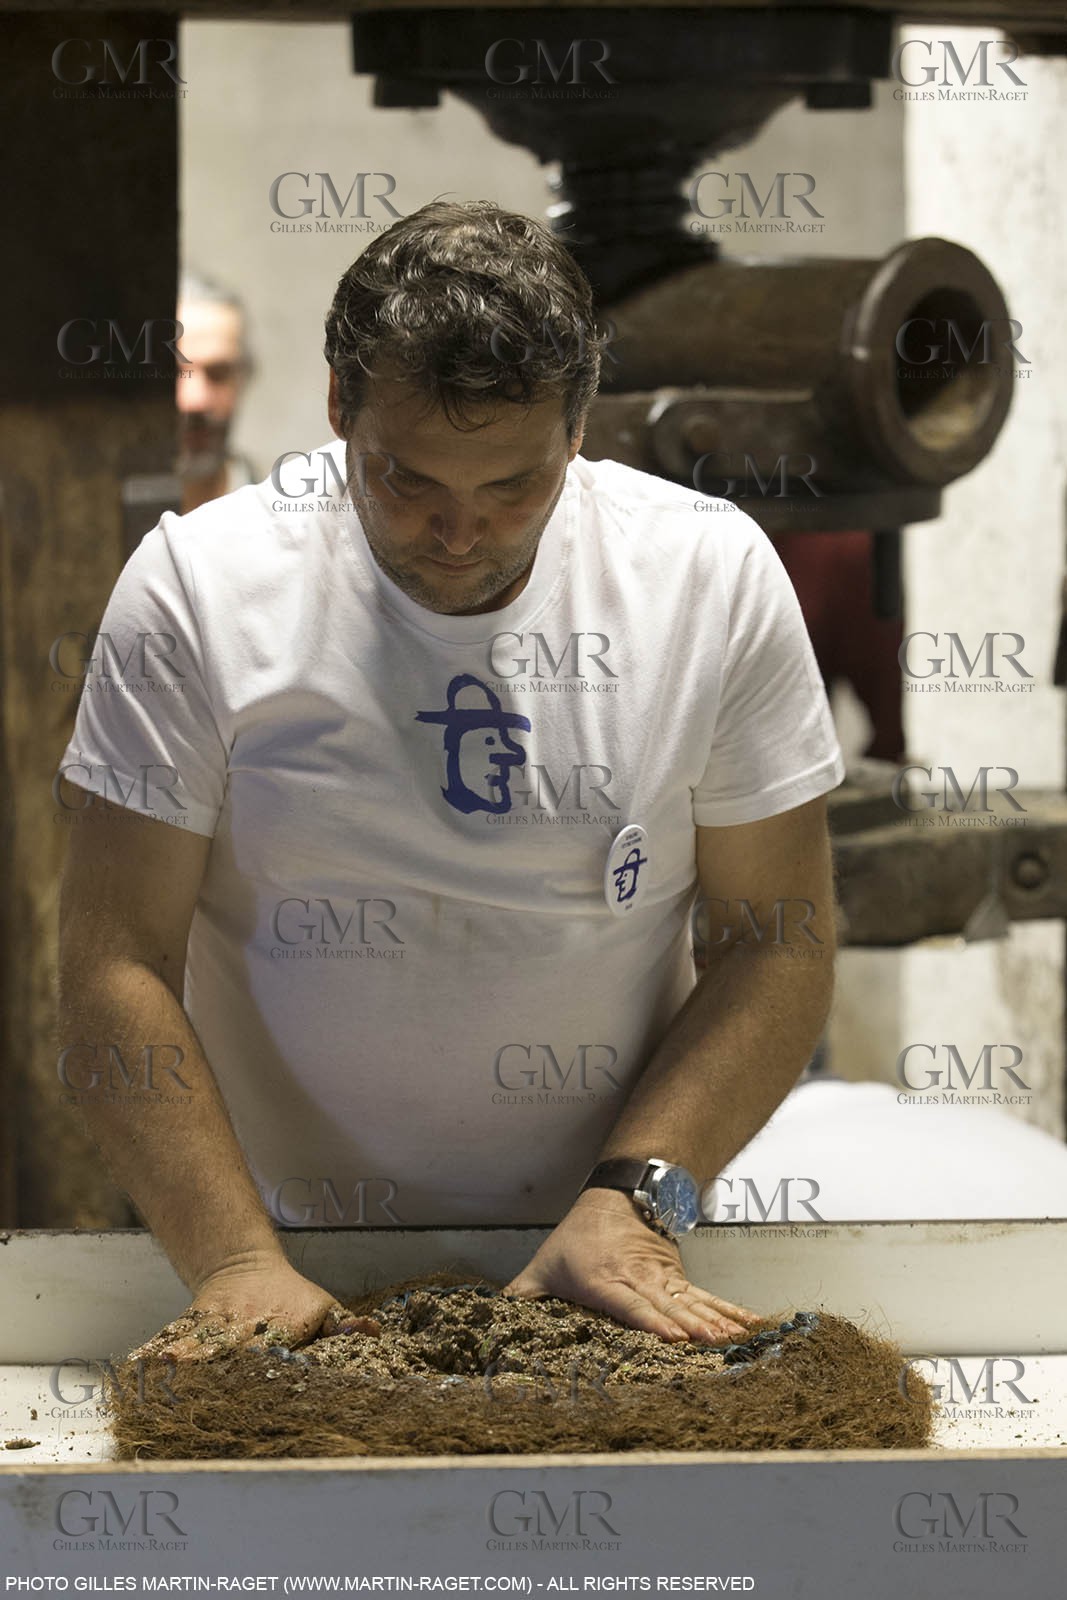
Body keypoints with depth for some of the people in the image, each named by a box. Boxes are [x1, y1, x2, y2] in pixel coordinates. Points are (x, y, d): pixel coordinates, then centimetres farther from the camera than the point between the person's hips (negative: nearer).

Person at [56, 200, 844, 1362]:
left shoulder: (715, 577, 0)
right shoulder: (196, 584, -4)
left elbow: (781, 938, 3)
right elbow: (115, 963, -5)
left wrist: (636, 1200, -10)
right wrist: (234, 1260, -15)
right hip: (296, 1263, 0)